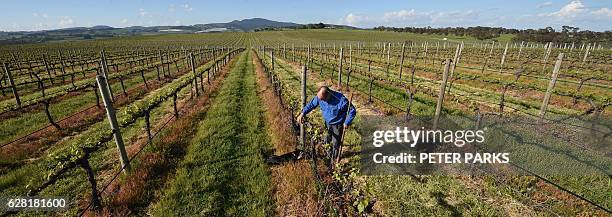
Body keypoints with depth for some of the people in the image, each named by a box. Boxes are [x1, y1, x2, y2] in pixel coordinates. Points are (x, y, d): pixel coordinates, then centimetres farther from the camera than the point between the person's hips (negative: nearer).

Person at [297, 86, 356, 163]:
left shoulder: (341, 100, -35)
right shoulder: (320, 96, -19)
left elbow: (352, 111, -24)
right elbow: (311, 104, -3)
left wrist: (347, 123, -25)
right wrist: (303, 113, -14)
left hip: (337, 125, -5)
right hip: (327, 123, 5)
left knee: (336, 144, 9)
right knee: (327, 141, 24)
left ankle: (334, 159, 33)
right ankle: (329, 154, 51)